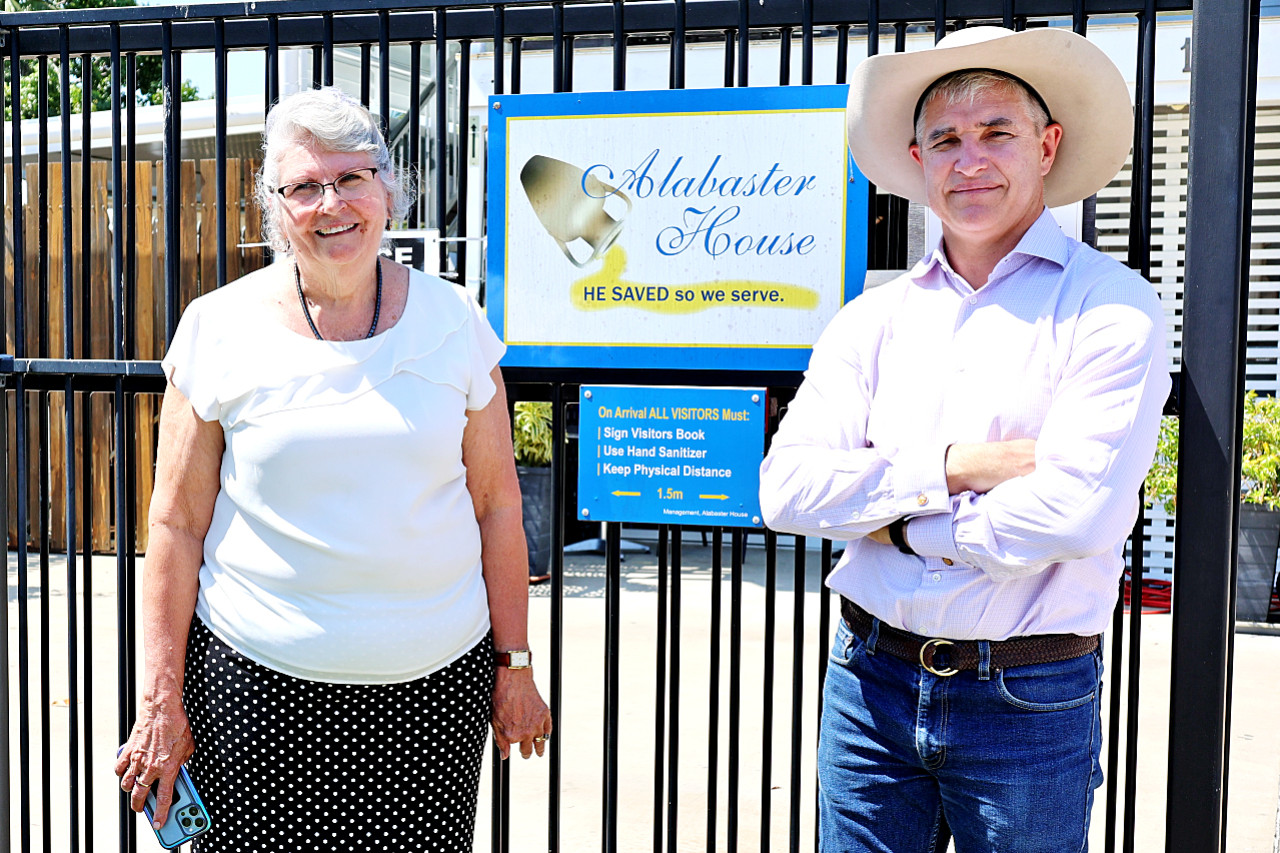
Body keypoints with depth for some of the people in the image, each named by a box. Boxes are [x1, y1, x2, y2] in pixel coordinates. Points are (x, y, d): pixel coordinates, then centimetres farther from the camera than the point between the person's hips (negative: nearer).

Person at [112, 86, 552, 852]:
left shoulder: (453, 320, 1)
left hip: (435, 682, 1)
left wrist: (514, 664, 4)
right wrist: (161, 701, -1)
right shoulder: (218, 329, -2)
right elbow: (177, 527, 0)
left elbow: (497, 506, 3)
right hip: (259, 684, 0)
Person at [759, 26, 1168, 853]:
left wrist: (897, 525, -9)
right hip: (871, 681, 3)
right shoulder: (874, 319, 4)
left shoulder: (1113, 309, -7)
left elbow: (1077, 513, -19)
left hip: (1027, 699, -3)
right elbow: (787, 488, -5)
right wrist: (950, 468, -15)